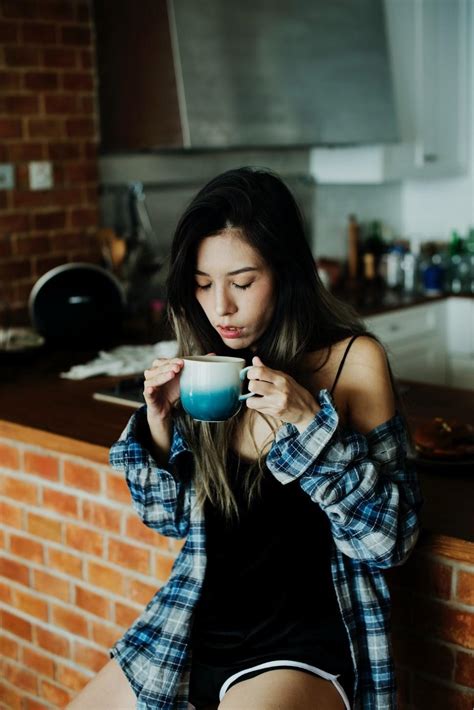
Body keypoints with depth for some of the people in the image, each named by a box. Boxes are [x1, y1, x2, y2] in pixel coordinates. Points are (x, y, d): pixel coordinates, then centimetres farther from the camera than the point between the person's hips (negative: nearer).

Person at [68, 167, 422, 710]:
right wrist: (158, 422, -8)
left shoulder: (354, 360, -12)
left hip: (304, 642, -5)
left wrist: (310, 422, -24)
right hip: (199, 624, 5)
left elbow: (390, 538, -12)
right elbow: (170, 519, 9)